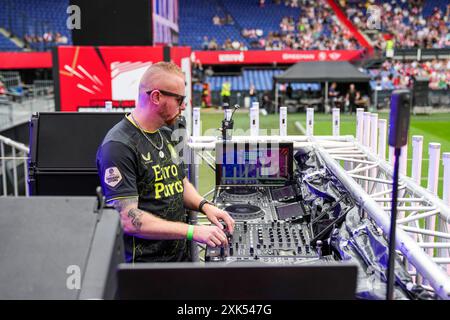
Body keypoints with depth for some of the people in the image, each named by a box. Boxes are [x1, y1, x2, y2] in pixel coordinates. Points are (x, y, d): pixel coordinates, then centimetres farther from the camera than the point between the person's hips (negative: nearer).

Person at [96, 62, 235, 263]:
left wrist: (204, 206, 4)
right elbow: (127, 220, -21)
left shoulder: (165, 134, 12)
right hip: (143, 263, -6)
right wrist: (193, 232, -22)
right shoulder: (118, 146, -16)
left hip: (180, 255, 7)